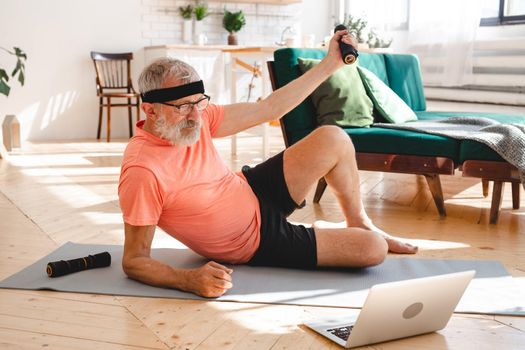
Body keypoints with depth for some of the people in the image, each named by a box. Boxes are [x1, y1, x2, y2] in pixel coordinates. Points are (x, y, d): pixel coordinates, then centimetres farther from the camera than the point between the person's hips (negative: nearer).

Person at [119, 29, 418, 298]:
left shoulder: (195, 116, -12)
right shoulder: (142, 172, -32)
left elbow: (267, 109, -4)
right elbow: (134, 261, -26)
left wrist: (330, 63, -2)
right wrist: (190, 279, -44)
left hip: (255, 193, 7)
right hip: (255, 245, -7)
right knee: (373, 250, -15)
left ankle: (360, 224, 19)